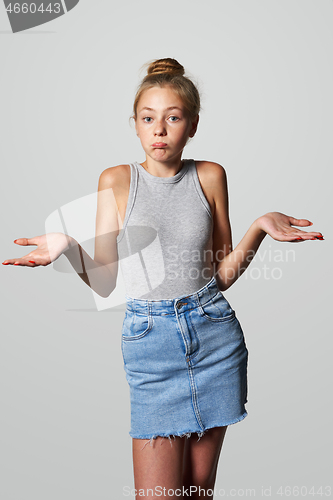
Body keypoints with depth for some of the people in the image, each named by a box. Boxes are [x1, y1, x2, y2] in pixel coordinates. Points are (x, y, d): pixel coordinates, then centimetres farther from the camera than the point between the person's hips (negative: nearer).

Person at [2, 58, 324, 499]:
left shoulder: (211, 176, 3)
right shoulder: (116, 180, -1)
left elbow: (222, 275, 5)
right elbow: (103, 281, -1)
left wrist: (259, 227, -8)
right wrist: (67, 246, -18)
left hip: (213, 332, 2)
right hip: (149, 337, -2)